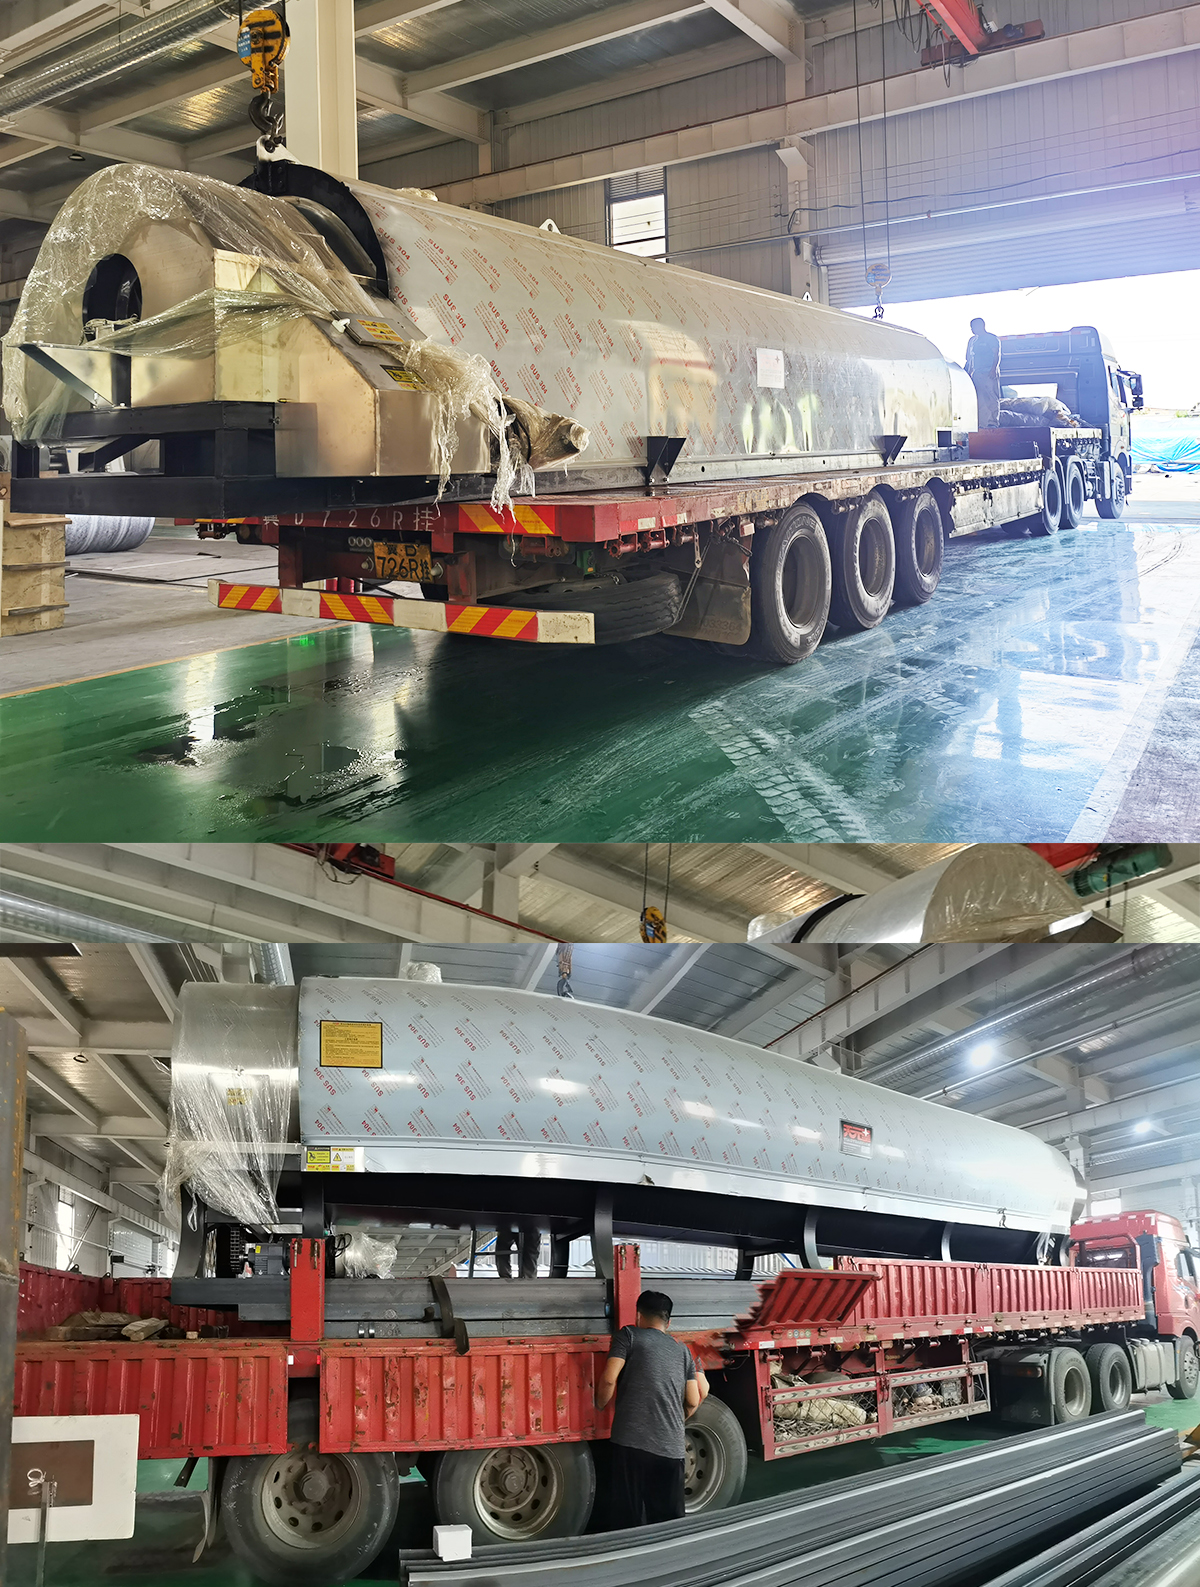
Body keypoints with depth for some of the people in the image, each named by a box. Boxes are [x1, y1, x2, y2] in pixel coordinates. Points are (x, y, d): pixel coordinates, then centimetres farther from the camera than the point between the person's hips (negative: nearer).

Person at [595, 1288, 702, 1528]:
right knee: (670, 1520, 9)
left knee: (629, 1517, 1)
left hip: (631, 1441, -4)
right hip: (671, 1447, 4)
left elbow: (608, 1380, -6)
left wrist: (599, 1407, 12)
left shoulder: (629, 1336, 7)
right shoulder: (682, 1351, 19)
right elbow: (692, 1402, 16)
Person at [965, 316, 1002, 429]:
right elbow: (969, 359, 24)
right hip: (976, 374, 7)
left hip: (989, 373, -7)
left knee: (991, 398, -10)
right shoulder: (972, 340, 22)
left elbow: (997, 355, -6)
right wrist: (967, 373, 17)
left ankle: (992, 423, -14)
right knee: (979, 400, 1)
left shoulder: (992, 338, 2)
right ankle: (981, 424, 1)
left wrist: (993, 369, -18)